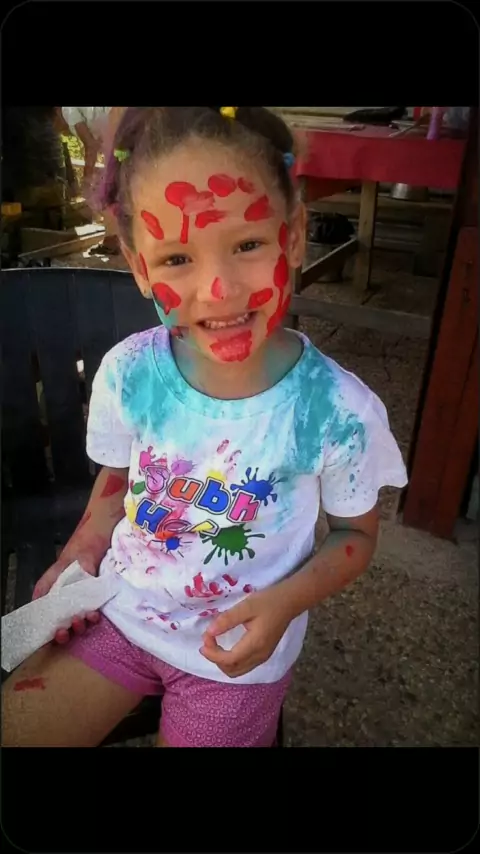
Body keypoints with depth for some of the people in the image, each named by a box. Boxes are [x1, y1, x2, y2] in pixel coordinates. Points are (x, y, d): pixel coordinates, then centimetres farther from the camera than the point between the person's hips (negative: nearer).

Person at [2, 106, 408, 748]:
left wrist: (285, 602, -22)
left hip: (236, 649, -2)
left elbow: (355, 533, -6)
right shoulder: (128, 372, -17)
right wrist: (81, 555, -11)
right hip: (119, 611, 3)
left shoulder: (339, 411, -24)